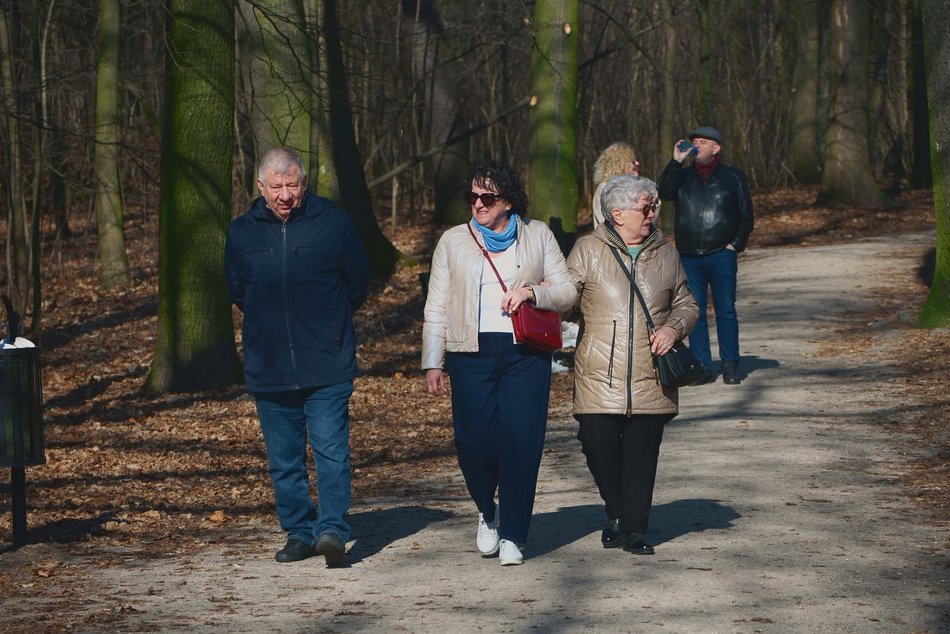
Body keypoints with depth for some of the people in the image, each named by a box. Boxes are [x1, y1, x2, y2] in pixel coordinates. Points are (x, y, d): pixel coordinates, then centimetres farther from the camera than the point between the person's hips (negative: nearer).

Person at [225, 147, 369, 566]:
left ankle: (332, 528, -11)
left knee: (331, 450, -12)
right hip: (268, 369, 3)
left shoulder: (333, 223, -2)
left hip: (327, 368, -3)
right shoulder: (241, 231, 5)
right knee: (284, 460, 8)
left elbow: (358, 283, 9)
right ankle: (299, 532, 17)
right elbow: (236, 290, 20)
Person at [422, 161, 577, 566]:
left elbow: (567, 292, 9)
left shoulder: (538, 236, 11)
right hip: (472, 352, 1)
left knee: (521, 440, -10)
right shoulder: (453, 241, 13)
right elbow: (436, 308, 12)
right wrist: (433, 363, 5)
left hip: (525, 352, 0)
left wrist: (531, 292, -10)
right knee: (474, 440, -9)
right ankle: (487, 512, 20)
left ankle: (512, 536, 0)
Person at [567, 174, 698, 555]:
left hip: (649, 379, 2)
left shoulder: (665, 254, 12)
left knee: (641, 455, 1)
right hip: (600, 376, -2)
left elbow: (686, 304, 19)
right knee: (598, 445, -6)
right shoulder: (588, 250, 3)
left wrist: (674, 327, -2)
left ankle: (635, 529, 12)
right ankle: (616, 513, 20)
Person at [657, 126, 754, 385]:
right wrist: (676, 161, -14)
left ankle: (730, 366, 5)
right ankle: (703, 367, 5)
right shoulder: (682, 176, 11)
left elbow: (746, 216, 9)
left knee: (726, 311, -2)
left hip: (721, 256, -2)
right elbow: (663, 192, -9)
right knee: (694, 313, 1)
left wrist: (735, 245, -1)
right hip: (689, 257, 2)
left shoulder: (733, 177, 8)